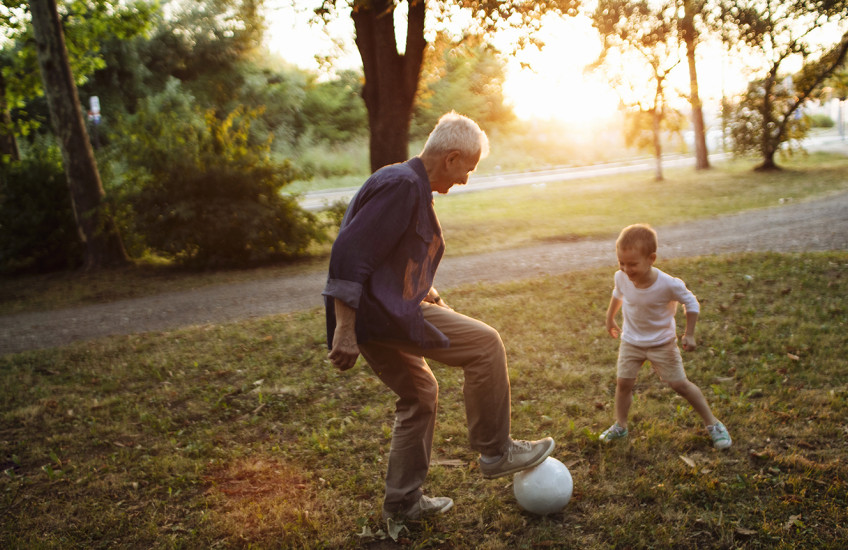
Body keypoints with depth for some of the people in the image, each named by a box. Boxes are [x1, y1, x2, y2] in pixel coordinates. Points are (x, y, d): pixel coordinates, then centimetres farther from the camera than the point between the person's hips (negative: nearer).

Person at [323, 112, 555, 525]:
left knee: (419, 394, 21)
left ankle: (402, 502, 31)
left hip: (380, 312, 11)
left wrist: (428, 296, 21)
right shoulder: (401, 184, -16)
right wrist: (344, 329, -25)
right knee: (485, 344, -8)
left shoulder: (414, 186, 18)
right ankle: (495, 452, 6)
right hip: (378, 312, -11)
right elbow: (350, 251, -23)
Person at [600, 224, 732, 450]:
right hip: (631, 341, 3)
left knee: (680, 384, 2)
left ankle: (712, 423, 19)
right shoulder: (621, 277, -18)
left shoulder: (668, 284, -29)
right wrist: (610, 318, 19)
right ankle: (620, 425, 22)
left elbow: (691, 303, -10)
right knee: (623, 383, 2)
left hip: (662, 344, -3)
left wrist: (689, 334, -9)